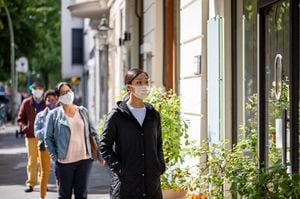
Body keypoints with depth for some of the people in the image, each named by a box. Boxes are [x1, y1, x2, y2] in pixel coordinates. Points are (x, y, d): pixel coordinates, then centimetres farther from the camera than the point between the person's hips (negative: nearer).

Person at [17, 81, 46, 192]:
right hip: (31, 136, 0)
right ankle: (30, 183, 5)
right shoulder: (26, 103, 4)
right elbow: (20, 119, 10)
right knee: (31, 161, 0)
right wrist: (24, 127, -7)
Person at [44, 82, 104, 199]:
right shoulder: (53, 115, -2)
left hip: (84, 160, 2)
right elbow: (48, 138, 0)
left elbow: (93, 133, 9)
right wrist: (55, 157, -8)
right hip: (64, 162, -2)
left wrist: (100, 154, 4)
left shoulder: (83, 111, 6)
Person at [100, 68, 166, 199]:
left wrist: (161, 165, 7)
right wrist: (118, 168, -10)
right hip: (126, 184, -4)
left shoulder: (154, 115, 11)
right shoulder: (116, 115, -4)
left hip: (152, 183, 5)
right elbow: (104, 146, -2)